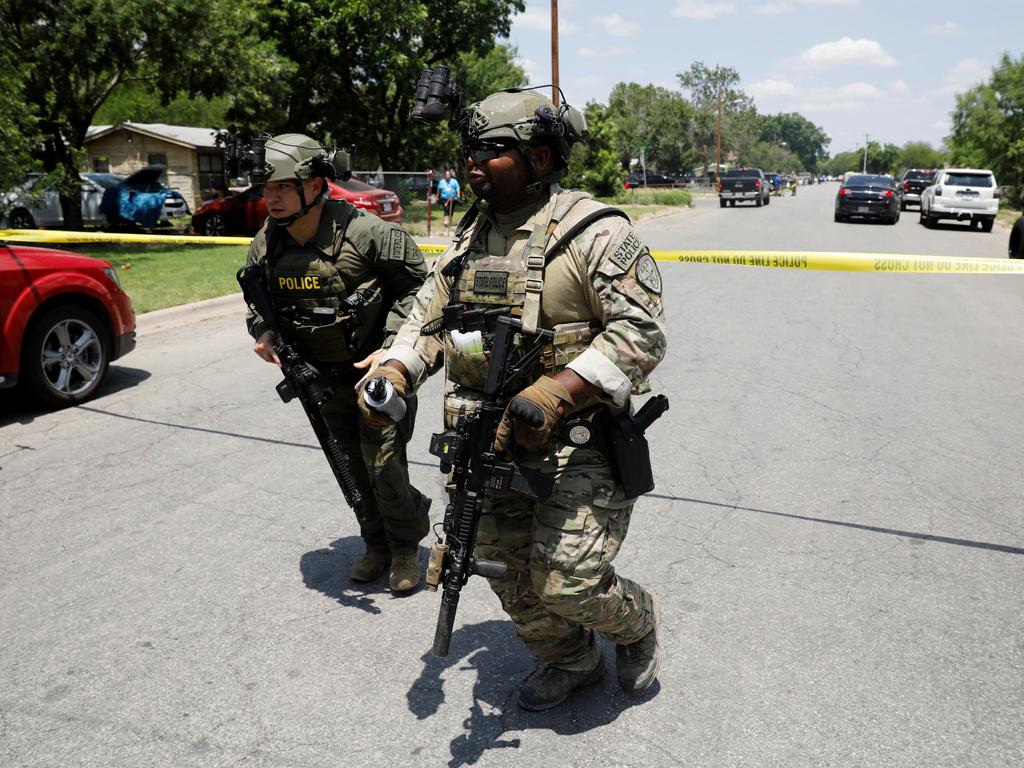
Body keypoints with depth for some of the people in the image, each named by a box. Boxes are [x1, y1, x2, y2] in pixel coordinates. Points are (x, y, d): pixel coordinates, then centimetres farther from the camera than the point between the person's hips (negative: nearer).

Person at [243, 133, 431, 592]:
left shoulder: (364, 232, -22)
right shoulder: (265, 246, -5)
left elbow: (417, 284, -13)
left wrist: (391, 347, -19)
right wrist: (263, 333, -9)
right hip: (324, 380, 6)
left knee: (383, 463, -6)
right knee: (354, 467, 15)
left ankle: (406, 547, 20)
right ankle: (378, 544, 36)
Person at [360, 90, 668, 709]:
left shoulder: (593, 230, -12)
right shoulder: (470, 236, 11)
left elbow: (642, 330, -18)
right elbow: (429, 317, 15)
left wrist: (555, 392, -28)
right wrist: (393, 373, -4)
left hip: (577, 444, -7)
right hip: (492, 444, 7)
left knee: (566, 582, -7)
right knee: (508, 574, 14)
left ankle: (639, 621, 28)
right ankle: (572, 662, 41)